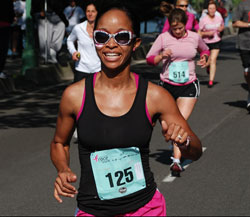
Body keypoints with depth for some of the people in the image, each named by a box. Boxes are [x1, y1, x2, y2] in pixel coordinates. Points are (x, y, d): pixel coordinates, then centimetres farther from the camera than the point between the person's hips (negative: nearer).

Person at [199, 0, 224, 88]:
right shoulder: (203, 20, -13)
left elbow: (222, 26, 16)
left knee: (213, 60, -12)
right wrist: (207, 33, -23)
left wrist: (221, 28, -7)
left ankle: (211, 81, -10)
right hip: (206, 42, 0)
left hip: (216, 42, 1)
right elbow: (199, 33, -8)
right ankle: (208, 67, 53)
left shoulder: (219, 18, -3)